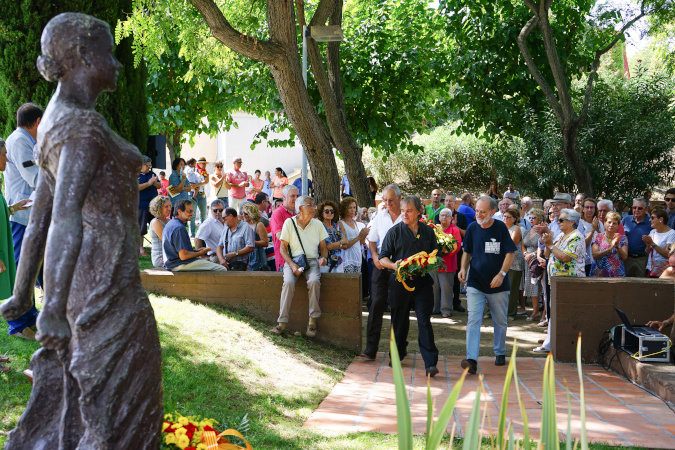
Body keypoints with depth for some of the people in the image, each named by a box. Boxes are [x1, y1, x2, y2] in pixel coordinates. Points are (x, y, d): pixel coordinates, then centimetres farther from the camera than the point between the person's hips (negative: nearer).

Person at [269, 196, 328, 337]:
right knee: (288, 283, -31)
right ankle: (282, 323, -27)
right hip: (293, 260, -1)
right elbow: (282, 247, 3)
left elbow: (323, 247, 16)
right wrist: (292, 264, -11)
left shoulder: (318, 224, 10)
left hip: (312, 261, 1)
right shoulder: (289, 223, 3)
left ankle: (312, 321, -24)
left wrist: (323, 257, -8)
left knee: (314, 281, -32)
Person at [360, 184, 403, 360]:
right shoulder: (380, 216, 8)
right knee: (377, 303, -6)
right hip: (381, 265, 2)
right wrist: (375, 256, 1)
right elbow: (372, 240, 18)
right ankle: (371, 348, -7)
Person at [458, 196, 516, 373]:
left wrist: (501, 274, -17)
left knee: (500, 321, 14)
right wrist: (463, 268, -4)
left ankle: (500, 353, 36)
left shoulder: (501, 228, -6)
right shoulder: (472, 228, 1)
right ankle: (472, 360, -20)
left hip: (498, 285, -1)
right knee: (473, 320, -13)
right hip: (475, 284, 1)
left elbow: (510, 253, -5)